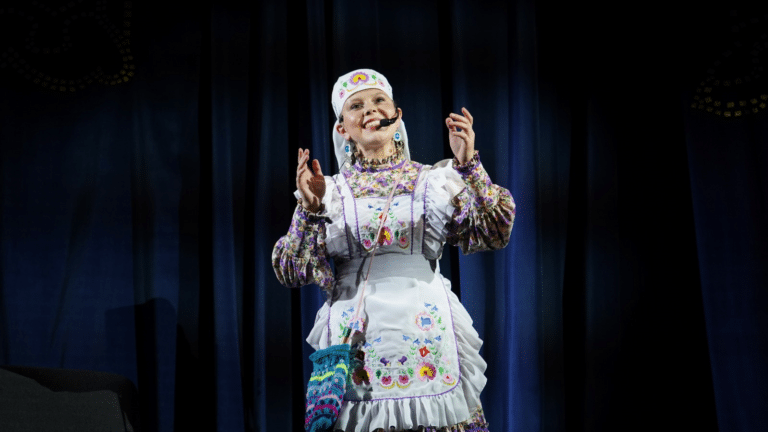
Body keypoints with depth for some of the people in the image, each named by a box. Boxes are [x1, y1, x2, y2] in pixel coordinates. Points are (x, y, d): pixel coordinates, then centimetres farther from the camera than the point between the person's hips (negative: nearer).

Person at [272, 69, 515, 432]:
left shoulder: (437, 180, 7)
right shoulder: (329, 191, 8)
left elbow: (494, 234, -4)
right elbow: (291, 273, 1)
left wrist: (469, 165, -13)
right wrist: (310, 209, -13)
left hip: (429, 337, 0)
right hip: (355, 341, 0)